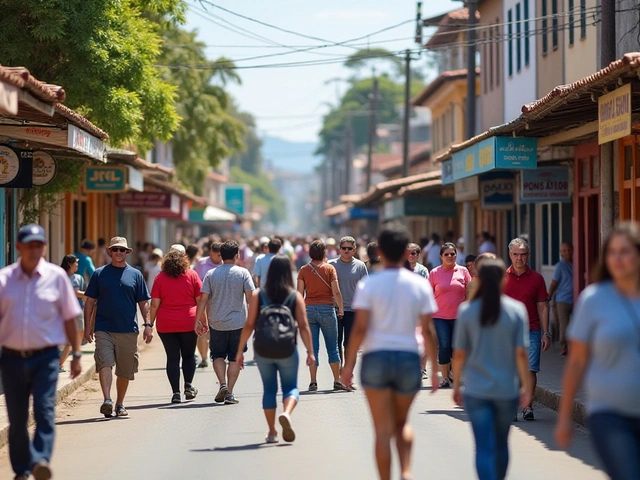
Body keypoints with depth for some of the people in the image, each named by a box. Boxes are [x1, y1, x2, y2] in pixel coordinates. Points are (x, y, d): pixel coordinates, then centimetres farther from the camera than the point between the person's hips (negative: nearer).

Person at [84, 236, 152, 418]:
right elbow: (90, 301, 7)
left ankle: (120, 404, 19)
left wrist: (147, 324, 1)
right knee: (105, 364, -18)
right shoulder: (99, 274, 6)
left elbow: (143, 302, 11)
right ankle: (107, 400, -25)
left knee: (125, 371, 6)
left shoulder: (135, 274, 9)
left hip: (128, 330, 1)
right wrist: (88, 326, 0)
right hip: (104, 329, -1)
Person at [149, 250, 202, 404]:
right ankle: (188, 386, 3)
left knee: (172, 357, 3)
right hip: (188, 323, 0)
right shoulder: (192, 275, 1)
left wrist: (150, 323, 4)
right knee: (188, 355, 16)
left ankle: (176, 392, -2)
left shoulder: (160, 278, 2)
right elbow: (200, 300, 1)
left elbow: (154, 304, -2)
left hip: (166, 325, 0)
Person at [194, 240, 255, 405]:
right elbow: (250, 297, -8)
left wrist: (198, 320, 1)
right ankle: (229, 392, 4)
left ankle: (222, 384, -5)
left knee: (218, 355, 14)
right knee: (235, 358, 7)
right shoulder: (243, 273, -4)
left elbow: (203, 299, -4)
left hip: (216, 323, 1)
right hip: (238, 322, -1)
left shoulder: (211, 274, -1)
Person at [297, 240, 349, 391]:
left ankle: (313, 382, 0)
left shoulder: (304, 270, 2)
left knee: (312, 348, 4)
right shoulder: (329, 268, -3)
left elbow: (299, 293, 1)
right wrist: (341, 308, 4)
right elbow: (336, 291, -7)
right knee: (332, 347, 6)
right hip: (326, 309, -2)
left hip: (309, 309, 2)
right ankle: (337, 381, 7)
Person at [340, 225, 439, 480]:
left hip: (376, 358, -2)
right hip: (409, 358, 2)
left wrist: (349, 363, -2)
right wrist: (434, 368, 7)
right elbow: (428, 330, 0)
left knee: (383, 430, 4)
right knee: (402, 422, 19)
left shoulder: (368, 285, -5)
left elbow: (360, 328, -10)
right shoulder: (420, 285, 0)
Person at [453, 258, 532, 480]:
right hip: (506, 389, 1)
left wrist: (456, 385, 9)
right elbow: (521, 353, -7)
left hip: (476, 389, -1)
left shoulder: (466, 310, -3)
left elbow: (459, 354, -2)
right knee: (501, 444, 19)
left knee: (484, 447, -2)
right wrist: (526, 386, 2)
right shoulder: (516, 310, -5)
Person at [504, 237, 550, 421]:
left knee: (530, 369, -6)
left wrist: (545, 333, 2)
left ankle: (527, 406, 0)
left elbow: (543, 307, 7)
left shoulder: (536, 278, 5)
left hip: (531, 331, 0)